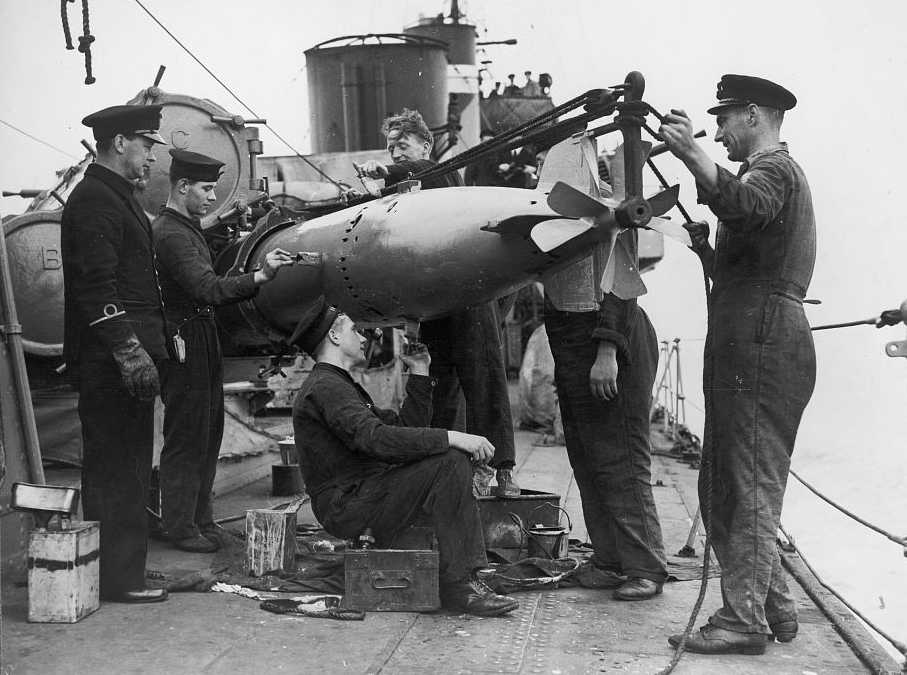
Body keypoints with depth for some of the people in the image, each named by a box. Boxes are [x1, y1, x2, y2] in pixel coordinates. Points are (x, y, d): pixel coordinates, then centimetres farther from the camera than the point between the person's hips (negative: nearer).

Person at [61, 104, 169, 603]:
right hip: (110, 364, -11)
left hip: (122, 361, 11)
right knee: (118, 470, -5)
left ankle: (116, 574, 22)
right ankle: (118, 580, 1)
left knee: (121, 469, 14)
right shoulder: (94, 201, -12)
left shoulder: (115, 197, 21)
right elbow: (97, 286, -21)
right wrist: (129, 352, -24)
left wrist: (147, 345, 23)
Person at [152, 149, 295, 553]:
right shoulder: (170, 234, -17)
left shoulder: (187, 228, 16)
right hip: (184, 342, -10)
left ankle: (199, 519, 25)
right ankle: (180, 527, 6)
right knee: (186, 437, -3)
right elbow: (207, 289, -28)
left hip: (203, 342, 10)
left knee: (207, 433, 15)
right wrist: (260, 275, -31)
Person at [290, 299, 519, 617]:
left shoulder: (339, 386, 24)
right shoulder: (324, 387, -12)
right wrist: (451, 437, -28)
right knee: (448, 463, -21)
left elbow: (404, 427, 19)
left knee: (455, 459, 8)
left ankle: (467, 574, -3)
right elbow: (376, 439, -28)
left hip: (364, 493, 11)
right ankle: (457, 584, -22)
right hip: (346, 505, -11)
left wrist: (419, 373, 15)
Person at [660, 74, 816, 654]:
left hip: (762, 342, -10)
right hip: (751, 341, 10)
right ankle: (774, 606, 19)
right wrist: (706, 248, 13)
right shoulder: (772, 172, 29)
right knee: (725, 484, 13)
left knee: (749, 486, -9)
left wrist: (693, 156, -38)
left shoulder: (774, 169, -3)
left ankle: (745, 619, -7)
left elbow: (743, 208, -30)